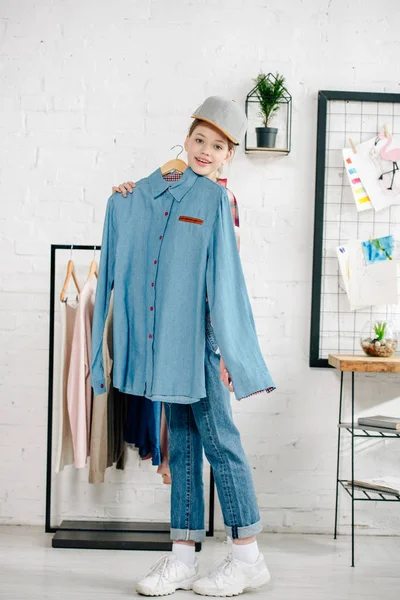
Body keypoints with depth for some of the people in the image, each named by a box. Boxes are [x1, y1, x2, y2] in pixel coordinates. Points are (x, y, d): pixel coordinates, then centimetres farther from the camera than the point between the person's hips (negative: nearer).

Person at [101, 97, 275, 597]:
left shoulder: (220, 200, -6)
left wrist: (225, 348, -16)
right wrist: (129, 199, 8)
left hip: (203, 330, -7)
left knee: (218, 437, -2)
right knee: (182, 440, 9)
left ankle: (247, 556, 11)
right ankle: (183, 556, 17)